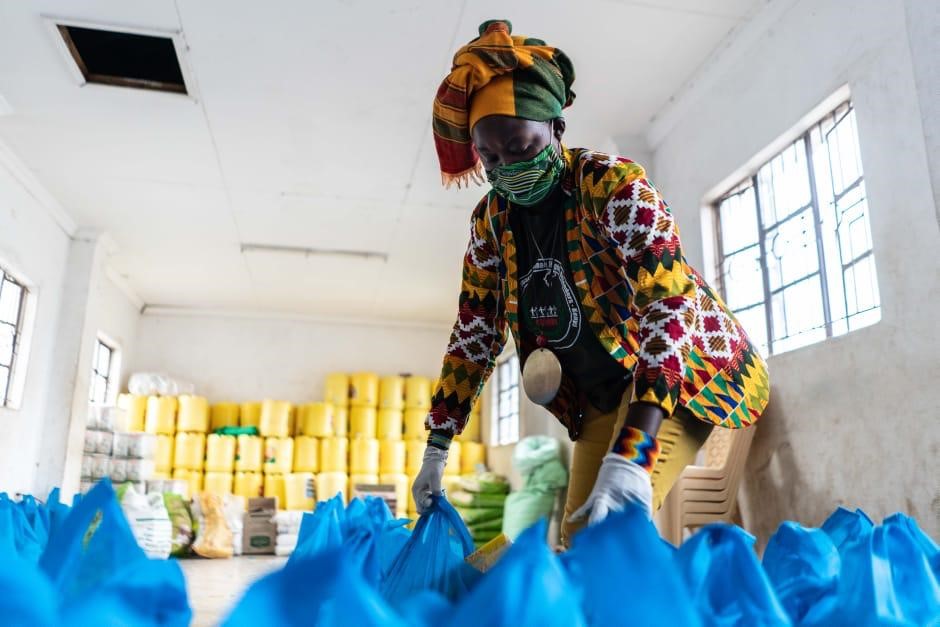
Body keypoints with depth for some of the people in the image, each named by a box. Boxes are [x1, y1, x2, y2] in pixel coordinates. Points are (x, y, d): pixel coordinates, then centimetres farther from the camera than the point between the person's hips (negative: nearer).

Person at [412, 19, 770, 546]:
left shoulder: (615, 186, -23)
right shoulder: (491, 220, -4)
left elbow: (670, 312, -32)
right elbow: (475, 334, 3)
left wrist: (630, 456, -43)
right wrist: (436, 450, 2)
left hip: (678, 371, -6)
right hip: (600, 394, 6)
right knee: (577, 537, 5)